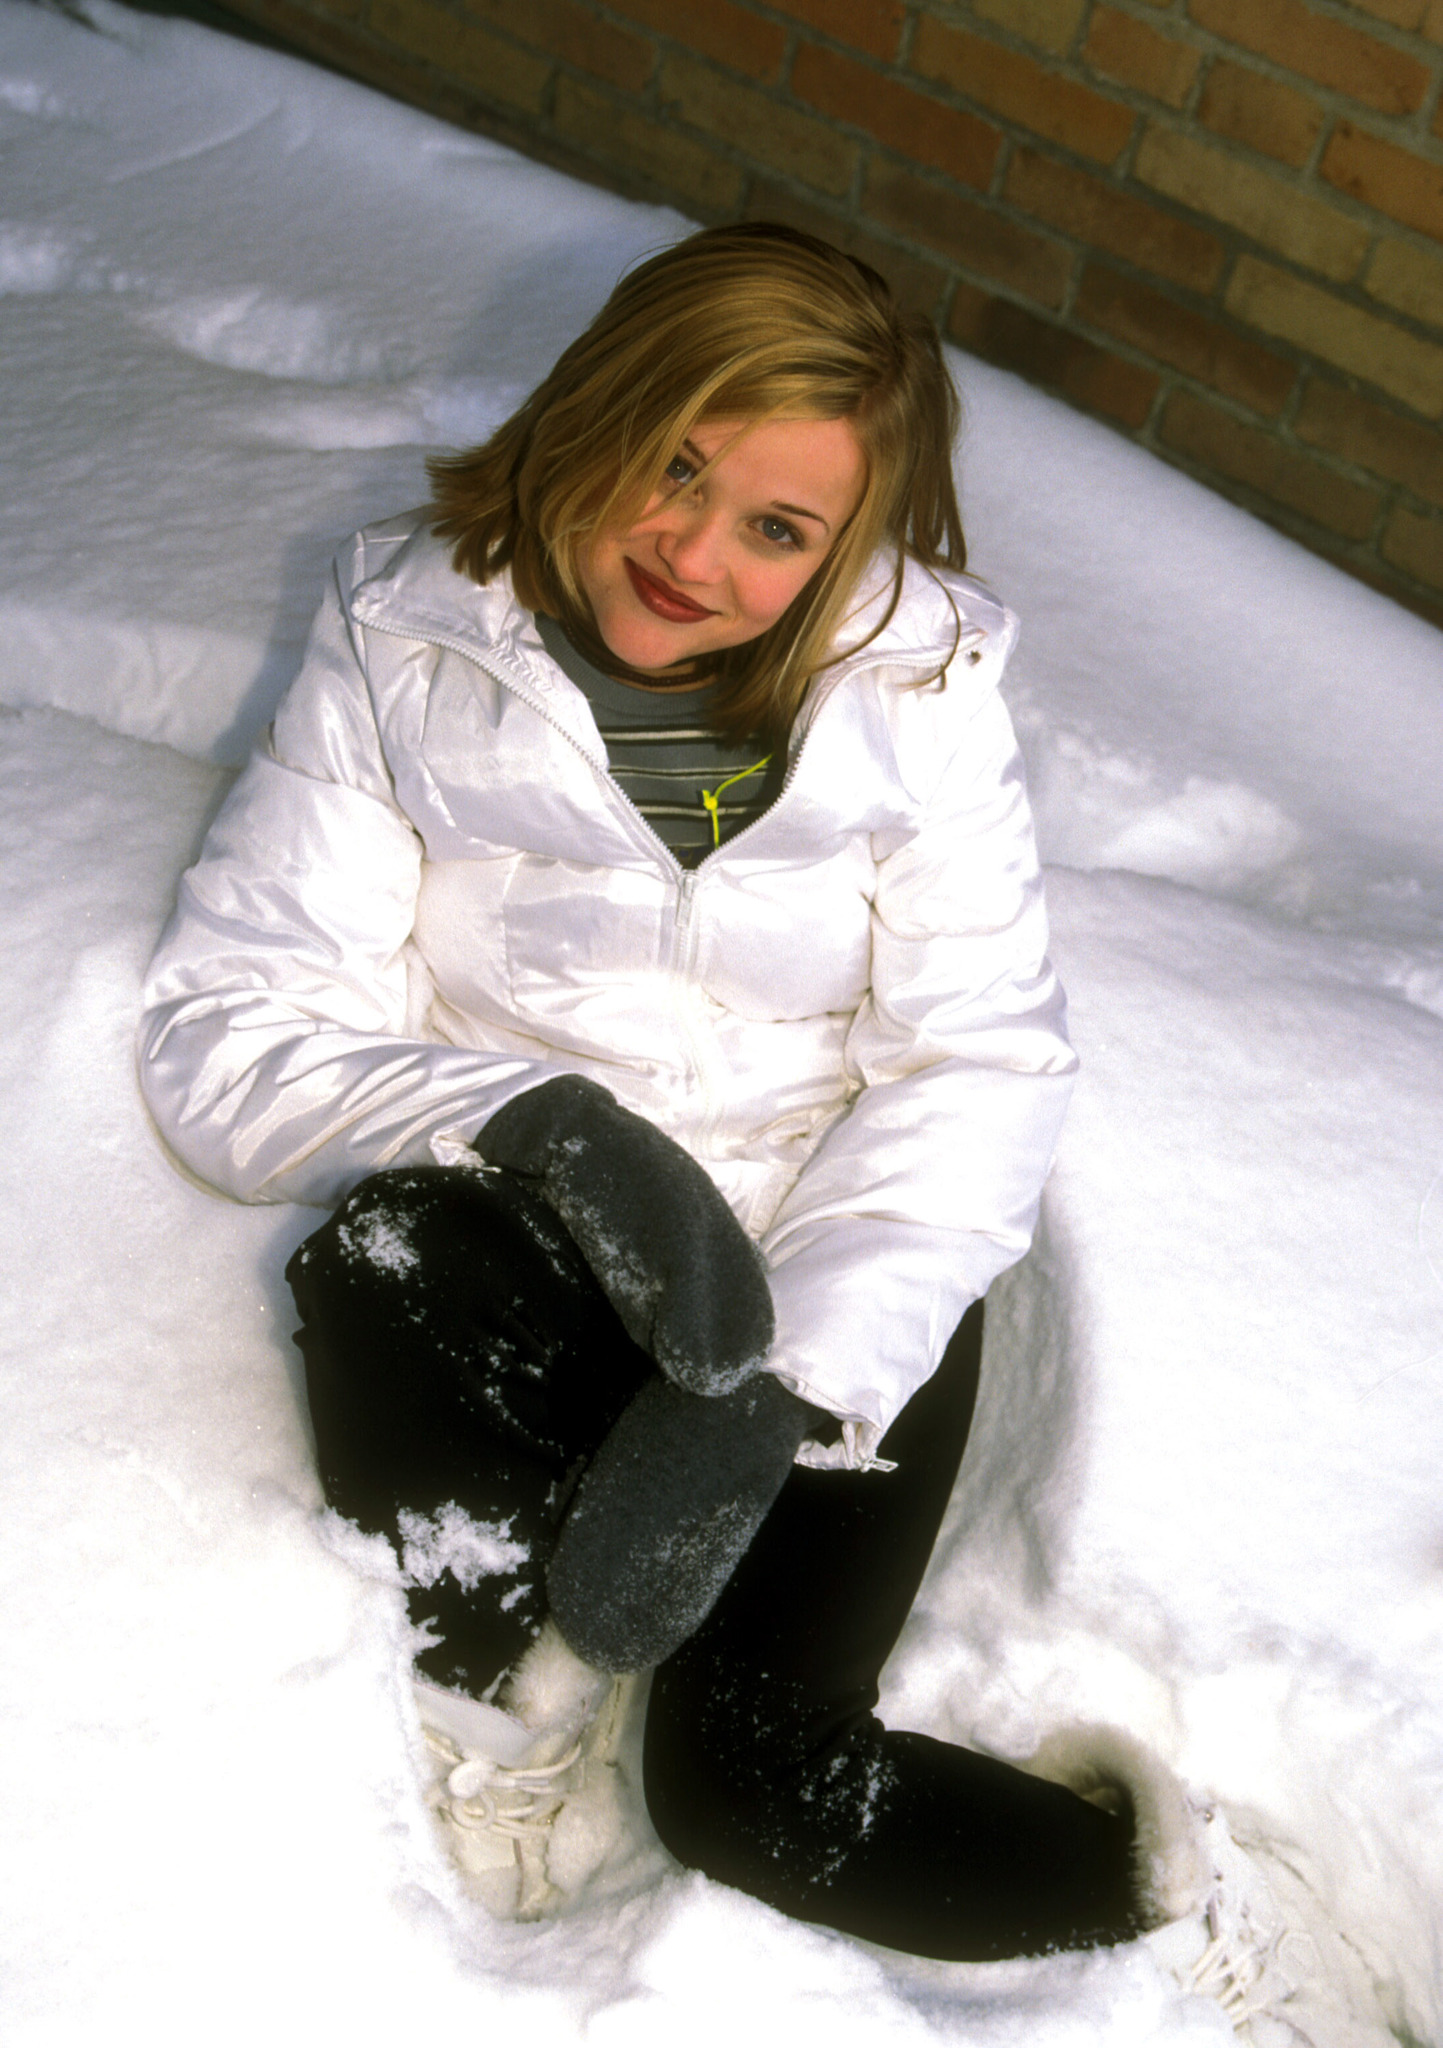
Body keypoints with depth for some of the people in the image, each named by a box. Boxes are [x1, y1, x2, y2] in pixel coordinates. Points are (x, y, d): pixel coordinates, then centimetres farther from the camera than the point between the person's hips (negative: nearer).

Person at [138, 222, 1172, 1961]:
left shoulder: (915, 684, 2)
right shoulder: (406, 651, 1)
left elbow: (981, 1065, -6)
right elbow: (225, 1037, -4)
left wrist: (773, 1392, -20)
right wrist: (539, 1123, -22)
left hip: (831, 1281, 0)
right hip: (508, 1267, 1)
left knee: (753, 1782, -19)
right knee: (385, 1256, -34)